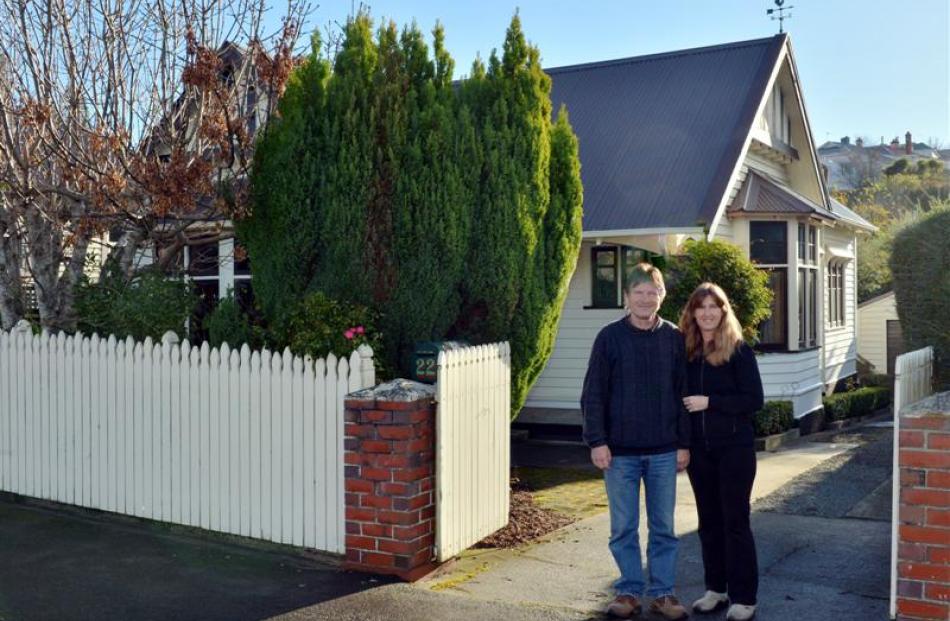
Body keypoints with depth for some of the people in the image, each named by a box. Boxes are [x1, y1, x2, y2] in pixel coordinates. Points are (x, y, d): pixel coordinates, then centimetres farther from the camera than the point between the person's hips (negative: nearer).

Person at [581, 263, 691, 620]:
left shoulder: (674, 338, 3)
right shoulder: (610, 337, -3)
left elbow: (683, 393, 5)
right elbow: (593, 394, -3)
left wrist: (684, 443, 3)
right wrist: (597, 442, -9)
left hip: (664, 452, 2)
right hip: (620, 451, -1)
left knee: (663, 527, 10)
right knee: (623, 528, 7)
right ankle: (629, 591, 21)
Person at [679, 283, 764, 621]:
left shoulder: (739, 350, -7)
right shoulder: (686, 350, 4)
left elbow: (754, 399, -11)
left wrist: (710, 402, -18)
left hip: (734, 447, -4)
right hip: (699, 448, 4)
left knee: (735, 520, 1)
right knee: (709, 521, 12)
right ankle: (716, 588, 25)